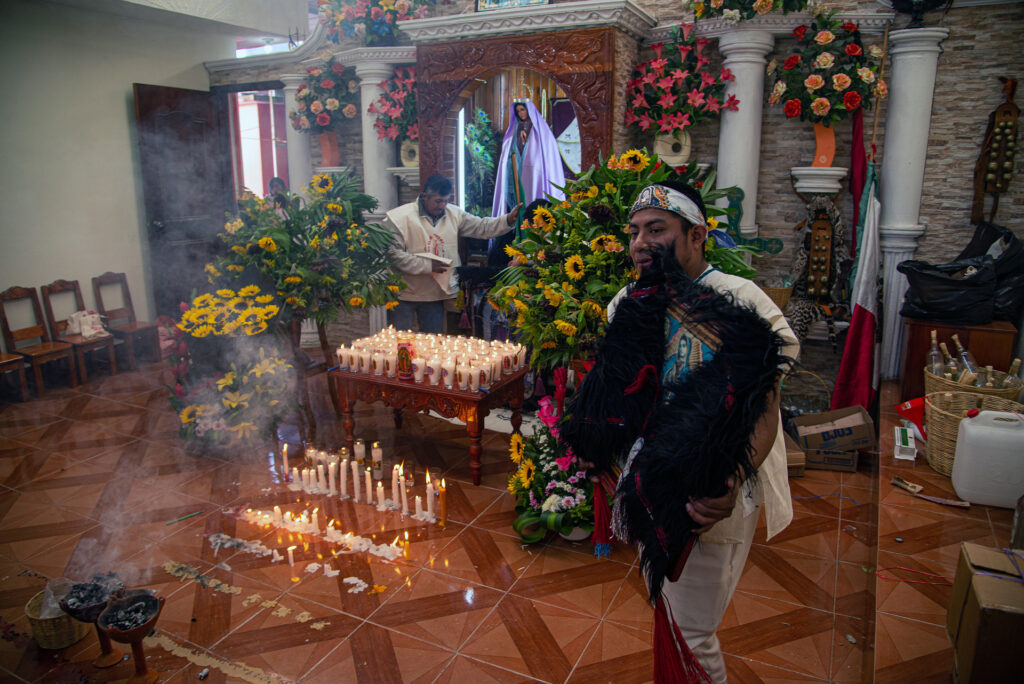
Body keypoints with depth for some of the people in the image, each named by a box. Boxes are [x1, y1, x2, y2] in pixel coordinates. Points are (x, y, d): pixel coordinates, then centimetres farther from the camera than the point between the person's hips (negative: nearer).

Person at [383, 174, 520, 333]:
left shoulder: (453, 214, 5)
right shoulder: (398, 218, -13)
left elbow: (481, 226, 4)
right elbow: (393, 254, -20)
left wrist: (508, 220, -12)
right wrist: (427, 265, -21)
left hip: (436, 294, 5)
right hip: (404, 296, -4)